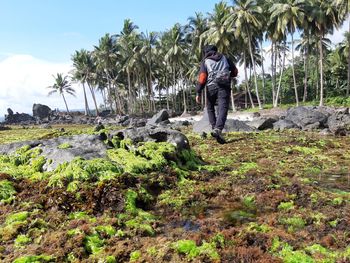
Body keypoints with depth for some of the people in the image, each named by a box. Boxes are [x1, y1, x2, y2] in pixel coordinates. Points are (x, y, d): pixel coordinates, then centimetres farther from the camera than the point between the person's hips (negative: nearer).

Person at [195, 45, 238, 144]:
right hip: (224, 86, 0)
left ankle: (214, 128, 9)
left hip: (211, 86, 0)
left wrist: (198, 93, -6)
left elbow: (202, 77, -3)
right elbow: (235, 71, 21)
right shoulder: (224, 58, 19)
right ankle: (218, 129, -31)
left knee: (210, 108, 19)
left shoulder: (205, 61, 11)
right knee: (222, 109, -10)